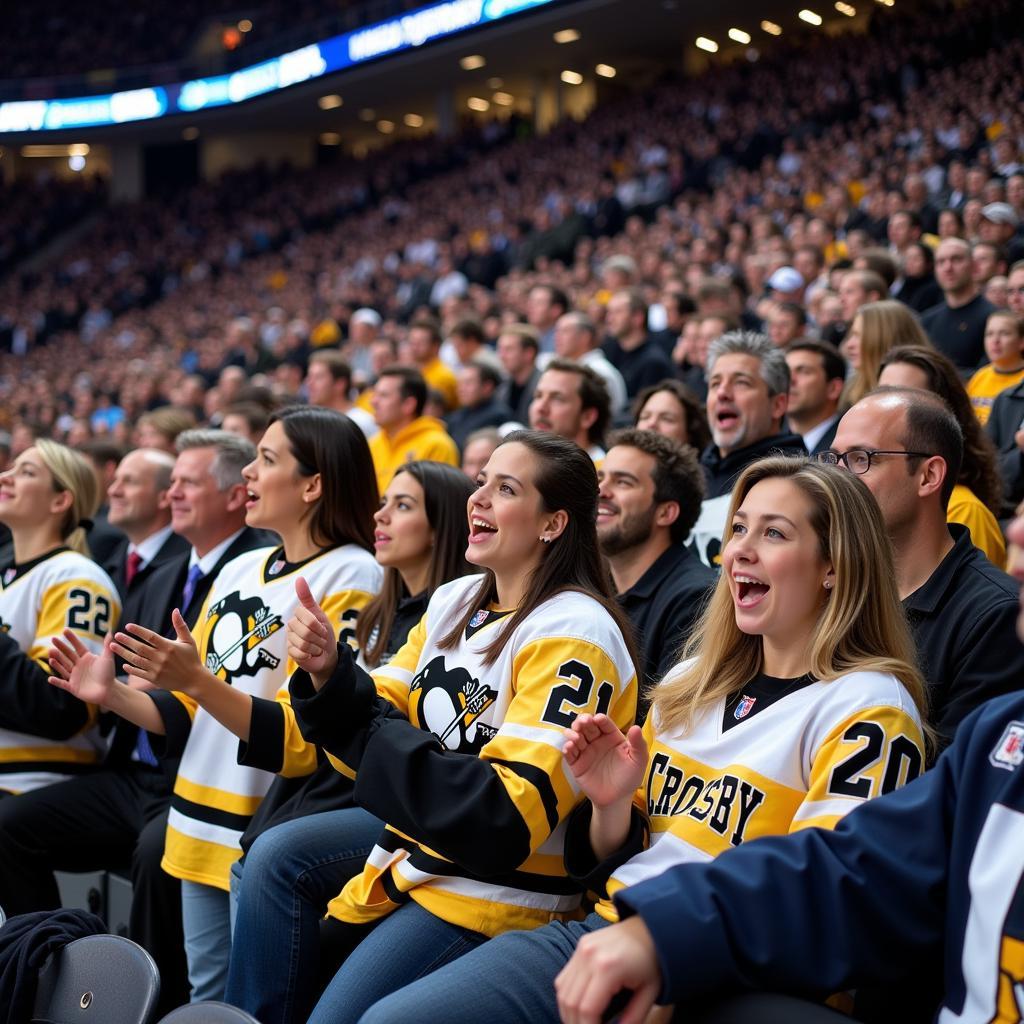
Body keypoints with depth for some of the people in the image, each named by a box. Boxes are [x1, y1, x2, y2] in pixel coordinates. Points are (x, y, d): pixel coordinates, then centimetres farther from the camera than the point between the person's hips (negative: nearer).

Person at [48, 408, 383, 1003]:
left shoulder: (351, 577, -12)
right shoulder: (239, 570, 12)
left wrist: (200, 681, -29)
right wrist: (112, 695, 0)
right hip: (203, 824, 8)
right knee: (206, 999, 15)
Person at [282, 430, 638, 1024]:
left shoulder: (572, 634, -15)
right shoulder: (453, 602, 7)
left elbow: (507, 819, -21)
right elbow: (377, 725, 8)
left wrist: (373, 738, -18)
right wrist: (330, 675, -12)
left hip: (498, 895, -7)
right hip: (413, 856, 7)